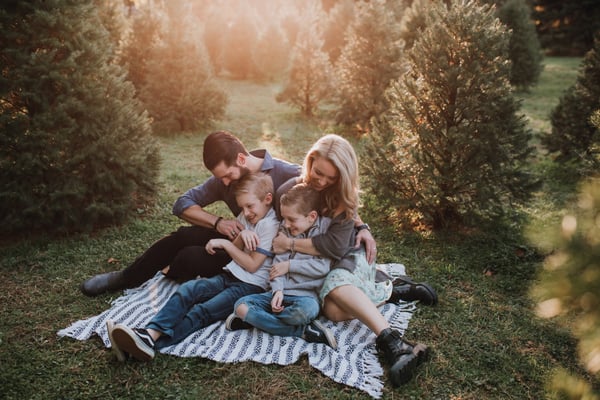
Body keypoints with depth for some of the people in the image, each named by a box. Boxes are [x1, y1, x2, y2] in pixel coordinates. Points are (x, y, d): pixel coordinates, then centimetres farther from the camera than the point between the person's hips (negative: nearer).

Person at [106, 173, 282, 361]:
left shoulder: (269, 225, -10)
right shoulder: (246, 217, 15)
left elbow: (252, 265, -12)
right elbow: (235, 251, 9)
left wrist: (225, 243, -6)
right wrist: (242, 234, -12)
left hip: (251, 285, -7)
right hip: (229, 275, 7)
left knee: (202, 312, -25)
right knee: (188, 289, -19)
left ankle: (150, 342, -41)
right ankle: (150, 332, -36)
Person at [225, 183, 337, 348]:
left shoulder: (325, 229, -3)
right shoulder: (285, 230, 10)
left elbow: (322, 267, -11)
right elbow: (278, 263, 5)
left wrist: (289, 265, -7)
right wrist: (277, 290, -11)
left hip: (306, 295, -5)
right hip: (282, 291, 6)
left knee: (307, 309, -40)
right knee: (241, 305, -17)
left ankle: (255, 319, -16)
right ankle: (303, 331, -19)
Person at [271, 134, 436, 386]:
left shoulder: (343, 195, -16)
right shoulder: (288, 192, -11)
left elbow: (335, 246, -23)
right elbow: (277, 231, -1)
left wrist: (290, 244, -24)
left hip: (351, 253, -2)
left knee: (336, 283, -39)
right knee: (334, 310, -30)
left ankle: (392, 342, -48)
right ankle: (391, 292, -12)